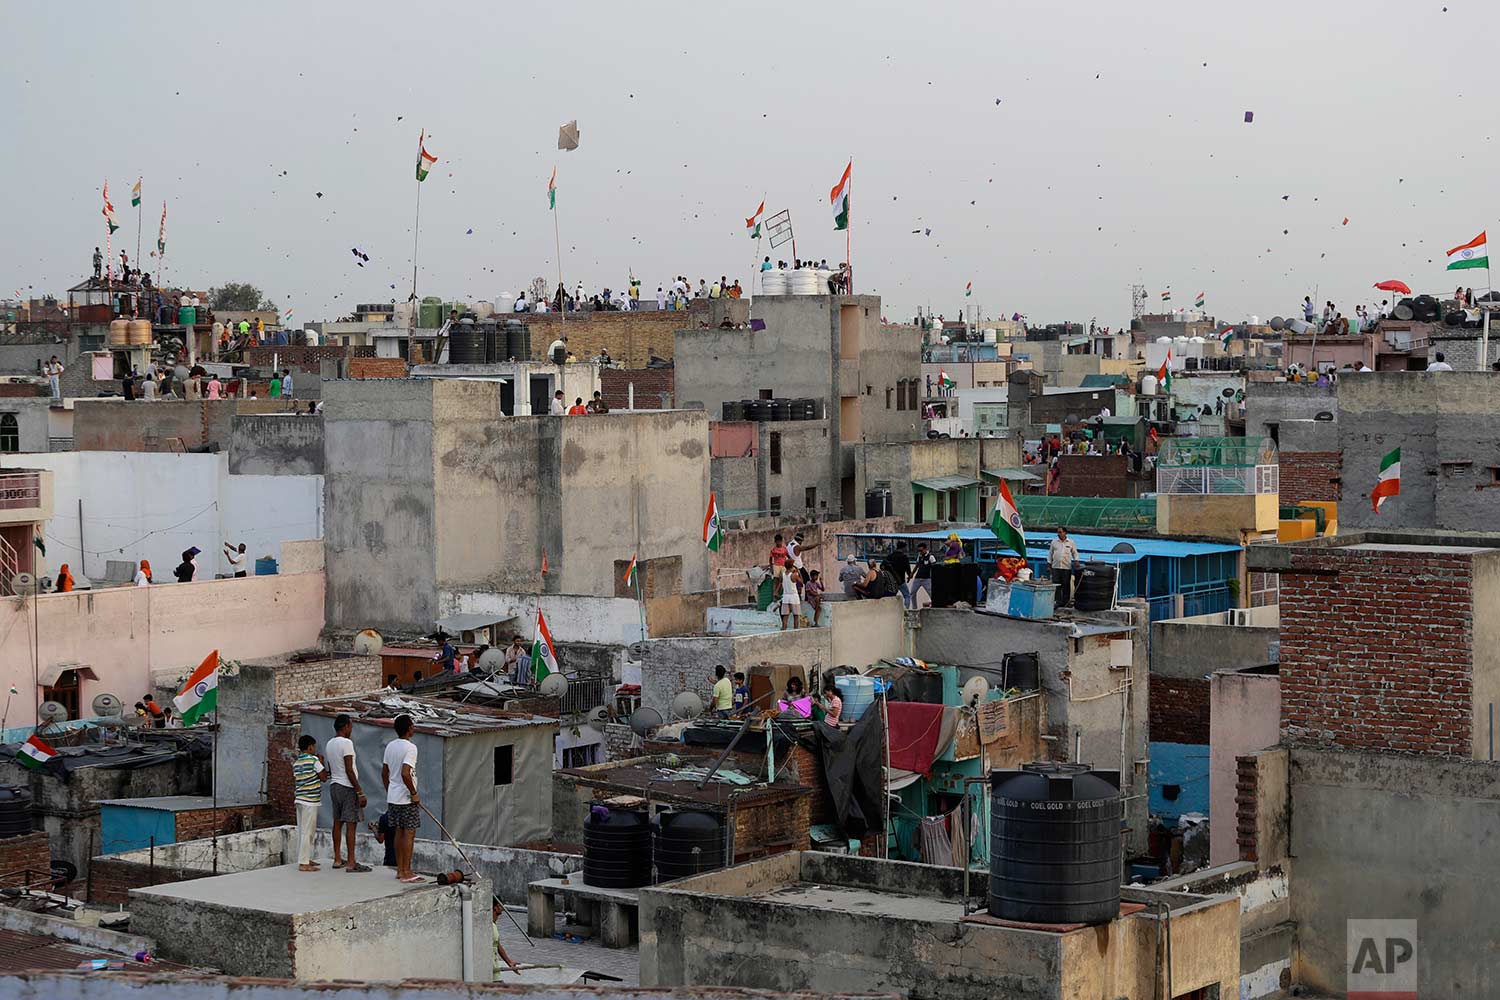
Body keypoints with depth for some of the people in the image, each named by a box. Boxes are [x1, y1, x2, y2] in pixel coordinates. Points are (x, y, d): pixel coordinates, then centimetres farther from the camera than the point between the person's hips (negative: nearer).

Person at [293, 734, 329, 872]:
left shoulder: (296, 763, 12)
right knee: (308, 832, -7)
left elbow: (294, 783, 17)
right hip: (310, 801, -8)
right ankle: (303, 863, -8)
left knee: (302, 831, 14)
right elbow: (324, 777, -5)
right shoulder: (314, 760, -10)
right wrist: (322, 763, 7)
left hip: (300, 799, 8)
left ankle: (305, 859, 21)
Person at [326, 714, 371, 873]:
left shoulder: (330, 744, 12)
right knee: (351, 824, -8)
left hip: (334, 786, 9)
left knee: (337, 822, 12)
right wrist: (360, 792, -17)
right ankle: (351, 863, -10)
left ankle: (337, 859, 16)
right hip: (347, 787, -9)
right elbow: (349, 771, -19)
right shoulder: (346, 743, -15)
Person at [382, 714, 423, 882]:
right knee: (409, 833, -4)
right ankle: (406, 873, -4)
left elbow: (384, 773, 14)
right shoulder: (410, 747, -17)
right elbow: (405, 774, -26)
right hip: (406, 799, -8)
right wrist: (414, 793, -16)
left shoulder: (390, 746, 8)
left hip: (393, 797, 8)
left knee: (399, 832, 13)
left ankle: (400, 870, 17)